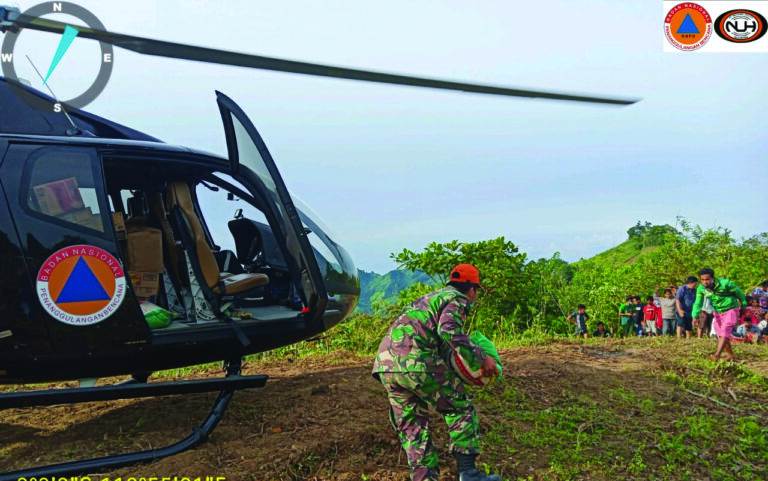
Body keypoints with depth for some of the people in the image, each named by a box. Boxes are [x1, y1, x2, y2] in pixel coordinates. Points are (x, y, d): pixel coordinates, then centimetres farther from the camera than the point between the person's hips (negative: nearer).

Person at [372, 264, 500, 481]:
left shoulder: (430, 298, 32)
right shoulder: (457, 299, 6)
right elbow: (449, 330, -15)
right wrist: (481, 357, -10)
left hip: (385, 364, 8)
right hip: (415, 361, -7)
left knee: (411, 426, 16)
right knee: (461, 407, 10)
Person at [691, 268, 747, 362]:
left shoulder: (725, 283, -24)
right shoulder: (701, 288, -12)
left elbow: (738, 291, -7)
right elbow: (698, 303, -11)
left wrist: (743, 304, 6)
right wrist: (695, 316, -25)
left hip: (730, 310, -6)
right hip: (718, 312, 6)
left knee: (725, 331, -22)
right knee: (720, 334, 7)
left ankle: (717, 354, -31)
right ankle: (730, 354, 25)